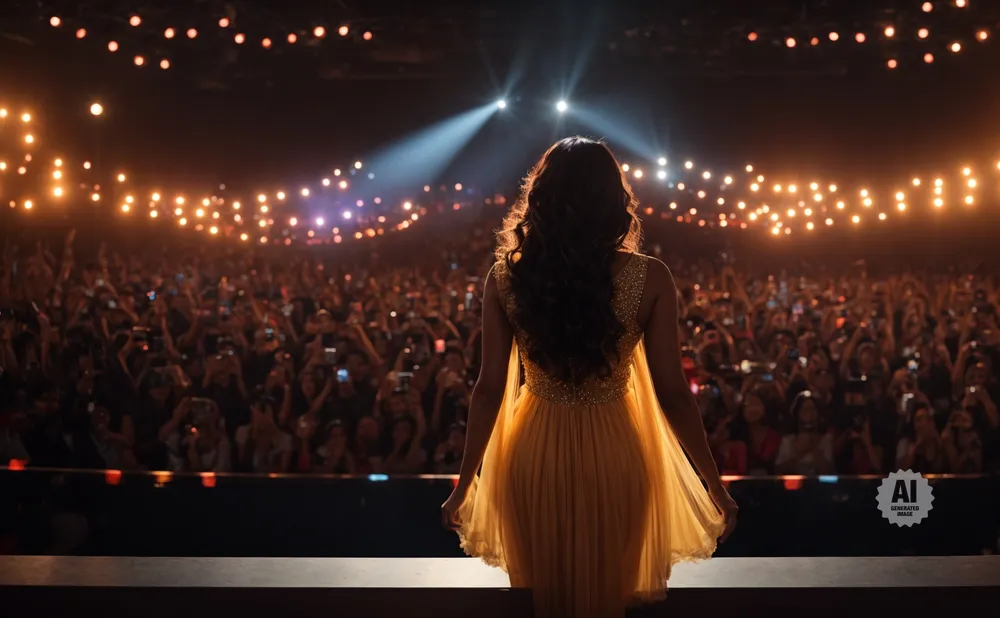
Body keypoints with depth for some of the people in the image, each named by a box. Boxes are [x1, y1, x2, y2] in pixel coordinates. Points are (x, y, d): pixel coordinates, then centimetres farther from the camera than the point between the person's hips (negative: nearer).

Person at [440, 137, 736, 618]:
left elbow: (490, 388, -8)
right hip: (613, 456, -1)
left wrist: (464, 484, 3)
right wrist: (715, 485, 0)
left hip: (535, 454, 1)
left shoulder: (506, 277, -10)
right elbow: (672, 393, -11)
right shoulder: (649, 279, -14)